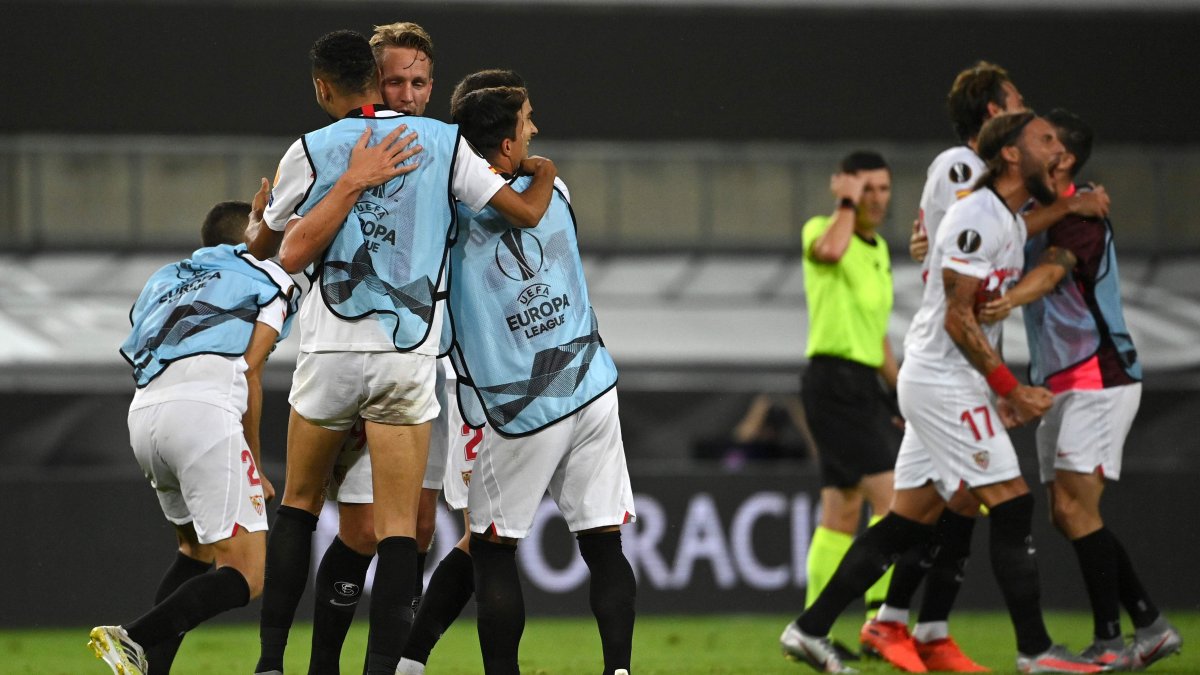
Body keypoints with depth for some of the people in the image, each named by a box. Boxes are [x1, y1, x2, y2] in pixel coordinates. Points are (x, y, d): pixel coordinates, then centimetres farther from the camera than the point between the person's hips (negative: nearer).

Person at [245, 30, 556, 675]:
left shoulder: (311, 151, -1)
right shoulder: (443, 141, 3)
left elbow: (264, 246, 5)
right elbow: (526, 211, 8)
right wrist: (544, 171, 27)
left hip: (332, 353, 0)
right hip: (411, 354, 0)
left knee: (299, 501, 16)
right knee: (399, 526, -1)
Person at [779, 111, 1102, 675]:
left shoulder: (1013, 222, 17)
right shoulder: (978, 217, -15)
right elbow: (958, 318, -18)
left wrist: (1002, 390, 13)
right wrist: (1011, 389, -14)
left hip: (932, 383, 10)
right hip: (945, 381, -10)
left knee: (907, 523, 9)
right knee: (1011, 506, -8)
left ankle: (810, 630, 10)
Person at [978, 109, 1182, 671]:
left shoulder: (1080, 215, -15)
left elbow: (1052, 270, -34)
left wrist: (1008, 301, -54)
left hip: (1098, 378, -10)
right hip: (1060, 383, 10)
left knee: (1075, 507, -14)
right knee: (1066, 514, 7)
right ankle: (1150, 627, 12)